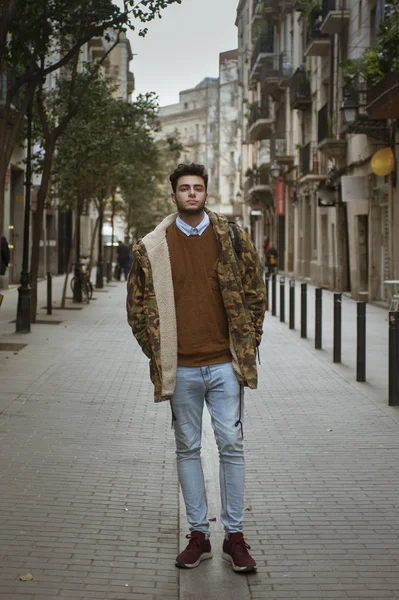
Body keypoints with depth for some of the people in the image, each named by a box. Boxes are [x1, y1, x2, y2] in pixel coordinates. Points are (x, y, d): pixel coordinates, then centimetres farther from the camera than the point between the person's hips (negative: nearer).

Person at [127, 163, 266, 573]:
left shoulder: (232, 240, 3)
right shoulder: (152, 248, 2)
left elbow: (254, 296, 9)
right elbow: (137, 306, 10)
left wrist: (247, 347, 4)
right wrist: (156, 351, 4)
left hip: (225, 364, 0)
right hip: (180, 368, 1)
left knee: (231, 446, 0)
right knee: (187, 449, 8)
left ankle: (234, 536, 10)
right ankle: (198, 535, 18)